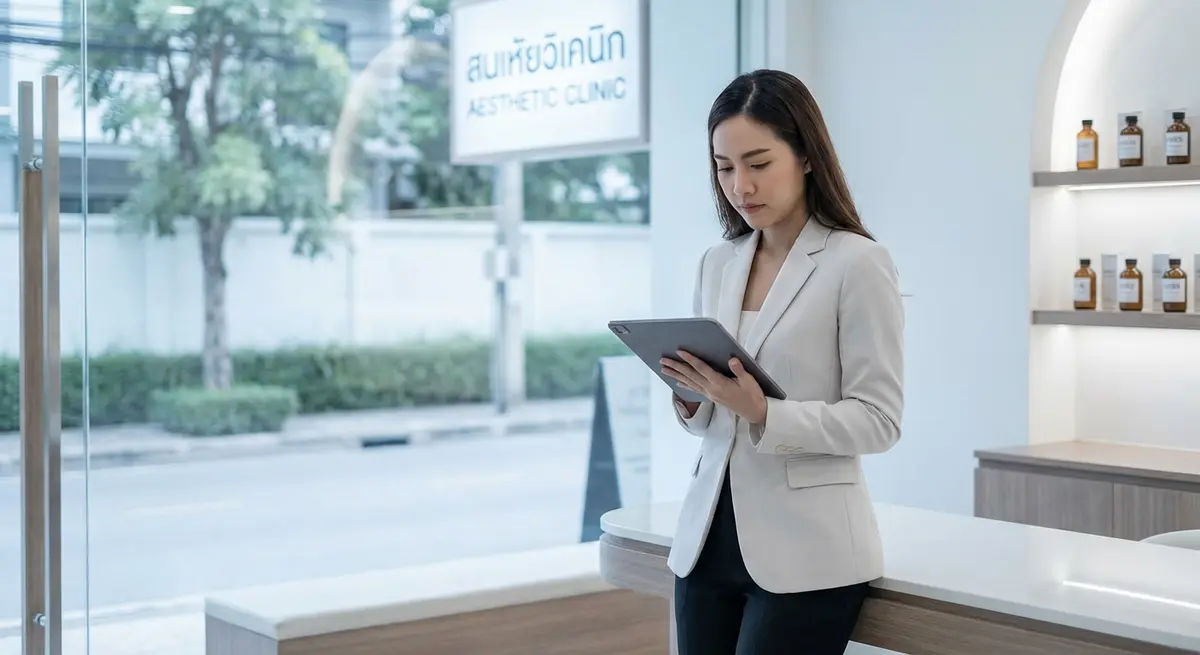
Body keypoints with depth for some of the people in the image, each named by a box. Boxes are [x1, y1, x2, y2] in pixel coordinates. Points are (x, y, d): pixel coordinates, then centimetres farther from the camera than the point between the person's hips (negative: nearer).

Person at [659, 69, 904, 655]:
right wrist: (691, 397, -6)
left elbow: (878, 420, -11)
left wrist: (764, 413, -23)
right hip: (709, 539, 6)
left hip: (803, 552, -5)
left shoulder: (857, 263, -8)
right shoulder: (717, 264, 10)